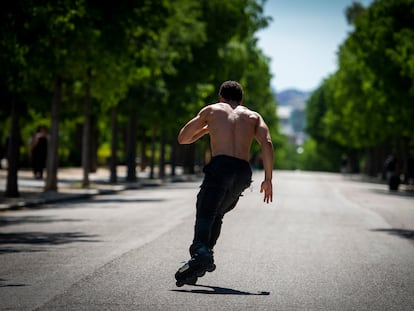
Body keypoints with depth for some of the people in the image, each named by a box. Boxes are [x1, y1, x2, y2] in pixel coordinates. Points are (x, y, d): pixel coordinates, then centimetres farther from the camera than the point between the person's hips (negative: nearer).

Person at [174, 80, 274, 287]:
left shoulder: (212, 110, 20)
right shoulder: (253, 116, 24)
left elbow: (183, 138, 25)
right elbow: (267, 144, 5)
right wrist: (268, 179, 4)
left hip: (220, 167, -3)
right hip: (243, 172, 3)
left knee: (205, 214, -13)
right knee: (216, 215, 20)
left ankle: (200, 252, -39)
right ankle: (206, 253, 6)